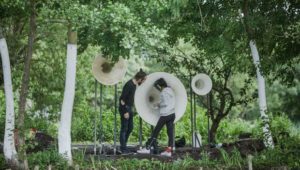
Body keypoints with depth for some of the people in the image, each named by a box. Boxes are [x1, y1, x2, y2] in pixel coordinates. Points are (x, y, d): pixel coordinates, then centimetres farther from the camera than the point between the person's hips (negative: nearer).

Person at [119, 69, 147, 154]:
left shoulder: (134, 84, 6)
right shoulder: (129, 85, -22)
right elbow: (122, 99, -22)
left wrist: (129, 110, 18)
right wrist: (125, 112, -21)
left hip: (129, 108, 9)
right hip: (124, 108, -9)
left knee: (130, 127, 13)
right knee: (124, 128, -2)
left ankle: (123, 145, 23)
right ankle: (123, 148, 6)